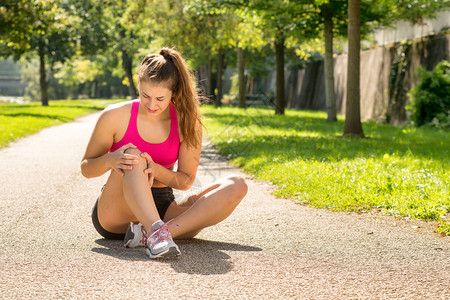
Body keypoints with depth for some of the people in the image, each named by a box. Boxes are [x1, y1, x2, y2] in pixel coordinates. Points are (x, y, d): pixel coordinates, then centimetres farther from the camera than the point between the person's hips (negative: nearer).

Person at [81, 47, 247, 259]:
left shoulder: (186, 122, -3)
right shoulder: (116, 117, -8)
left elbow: (186, 181, 1)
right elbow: (86, 168, 1)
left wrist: (155, 170, -21)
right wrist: (109, 160, -23)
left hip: (163, 210, 3)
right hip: (115, 214, -3)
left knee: (236, 185, -19)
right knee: (133, 159, -31)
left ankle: (149, 233, -37)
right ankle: (157, 231, -53)